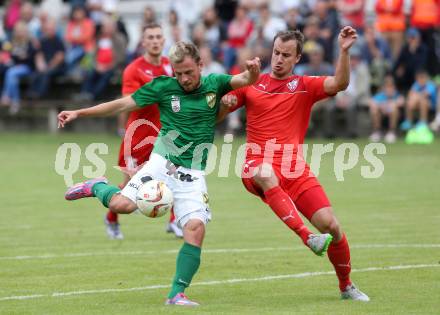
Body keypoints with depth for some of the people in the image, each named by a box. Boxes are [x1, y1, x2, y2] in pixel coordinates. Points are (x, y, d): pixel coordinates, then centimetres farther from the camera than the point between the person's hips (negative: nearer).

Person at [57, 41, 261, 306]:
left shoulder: (214, 84, 4)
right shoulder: (163, 86, 0)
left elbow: (247, 80, -7)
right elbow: (123, 104, 3)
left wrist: (253, 71, -32)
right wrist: (79, 113, 0)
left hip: (193, 174, 1)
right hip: (162, 164, -1)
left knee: (196, 228, -17)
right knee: (121, 204, -21)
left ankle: (177, 294, -7)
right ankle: (97, 187, 14)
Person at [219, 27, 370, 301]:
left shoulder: (305, 86, 10)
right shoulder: (252, 84, 12)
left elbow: (340, 84, -8)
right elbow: (216, 116, 15)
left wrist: (344, 51, -22)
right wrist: (225, 103, -8)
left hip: (295, 169, 1)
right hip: (258, 166, -1)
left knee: (330, 225, -9)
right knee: (265, 173, -41)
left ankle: (346, 286, 16)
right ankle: (307, 237, -46)